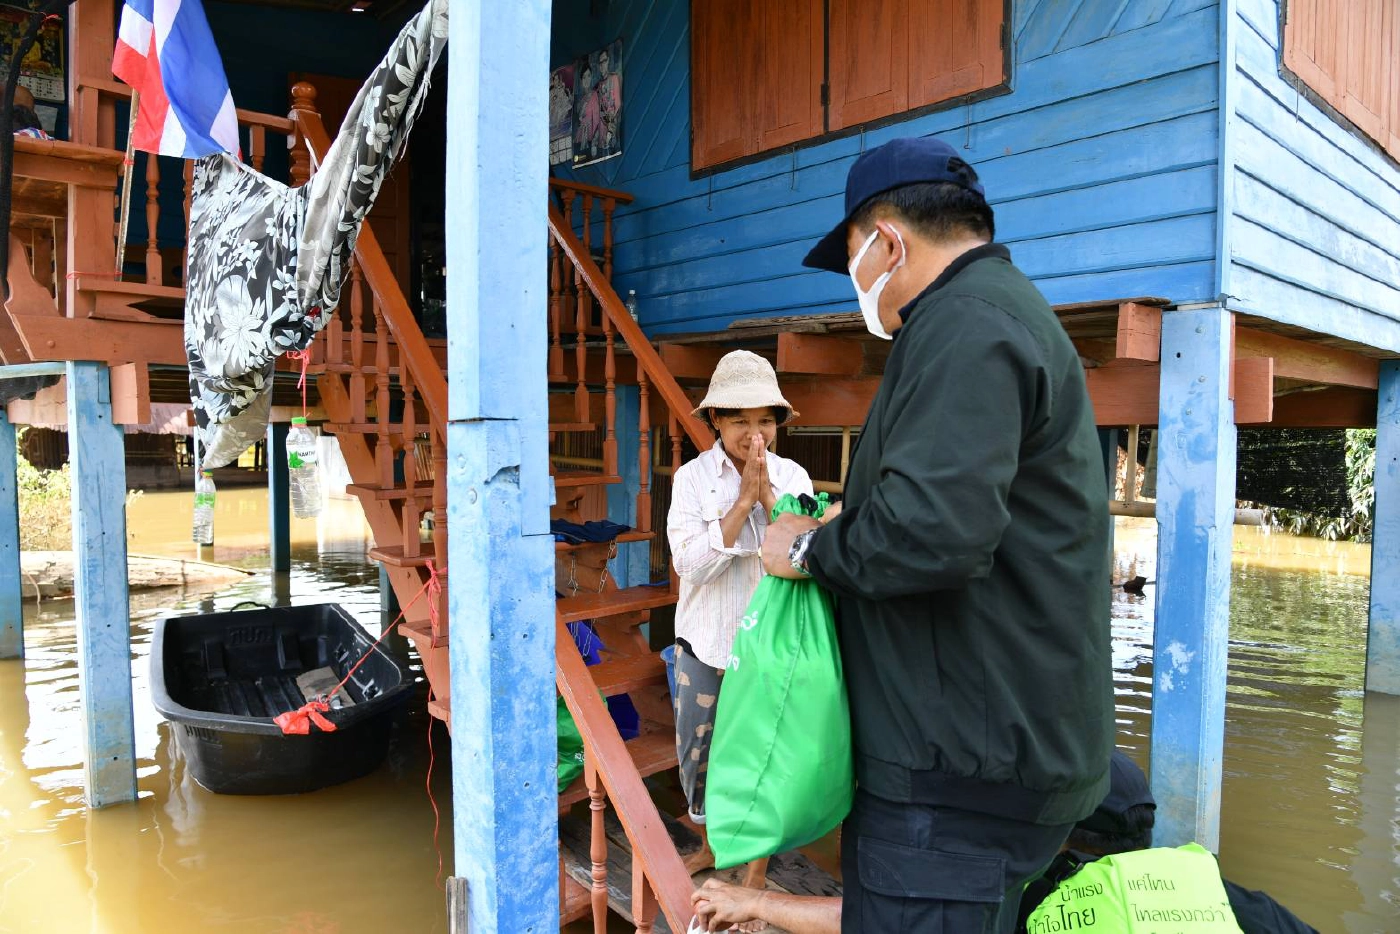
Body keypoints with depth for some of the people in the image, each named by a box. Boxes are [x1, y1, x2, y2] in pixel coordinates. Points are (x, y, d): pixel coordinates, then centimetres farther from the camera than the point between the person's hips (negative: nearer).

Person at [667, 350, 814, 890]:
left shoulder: (793, 477, -3)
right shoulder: (693, 478, -8)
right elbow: (691, 564, -18)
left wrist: (767, 495, -19)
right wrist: (743, 499, -21)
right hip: (706, 643, 0)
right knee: (697, 750, 14)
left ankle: (757, 865, 31)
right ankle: (711, 842, 41)